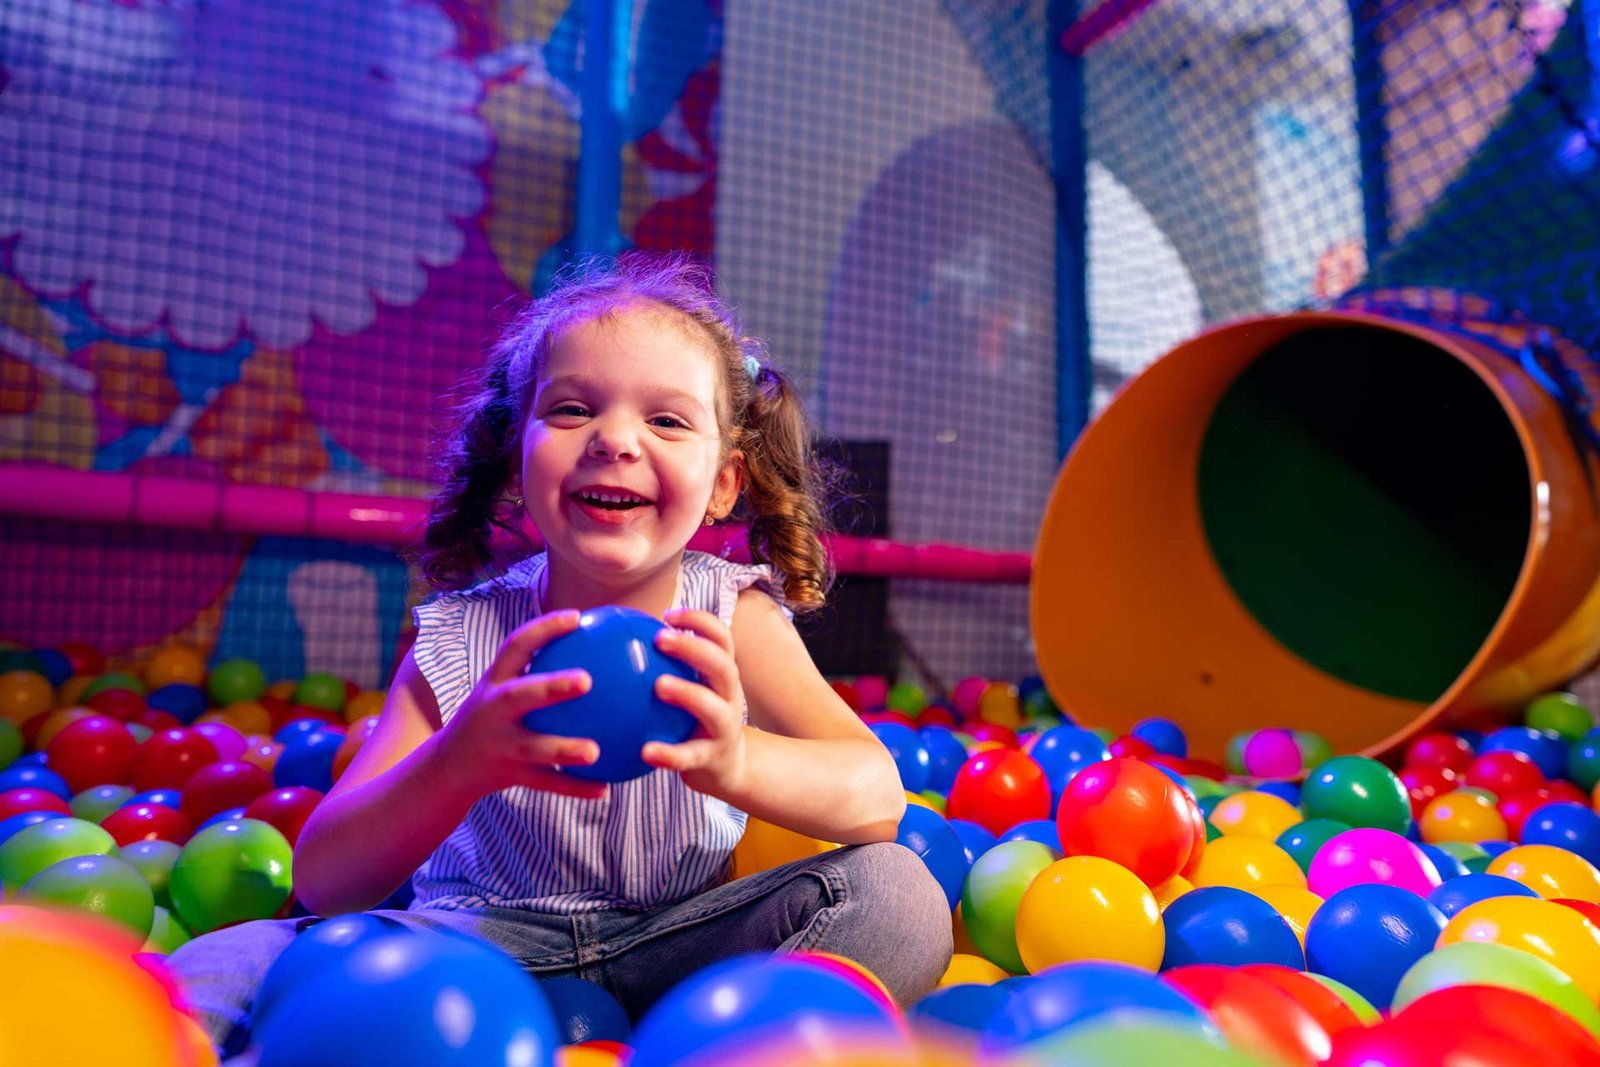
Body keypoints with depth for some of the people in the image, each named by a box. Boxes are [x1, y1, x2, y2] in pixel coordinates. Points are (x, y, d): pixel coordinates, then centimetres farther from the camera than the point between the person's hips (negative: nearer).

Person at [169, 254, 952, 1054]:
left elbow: (878, 798, -23)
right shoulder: (459, 640, -10)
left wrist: (740, 762, -46)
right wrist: (461, 762, -38)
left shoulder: (732, 616, -10)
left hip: (672, 954, 2)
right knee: (220, 968, -26)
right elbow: (321, 882, -16)